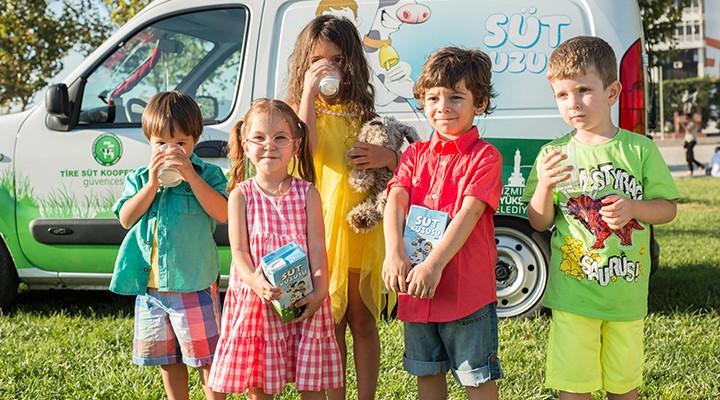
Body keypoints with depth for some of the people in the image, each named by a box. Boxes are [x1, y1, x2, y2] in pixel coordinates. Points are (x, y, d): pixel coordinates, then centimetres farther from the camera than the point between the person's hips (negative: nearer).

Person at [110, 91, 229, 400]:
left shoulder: (208, 174, -1)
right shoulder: (139, 178, 9)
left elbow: (221, 213, -17)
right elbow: (126, 218, -5)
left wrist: (191, 176, -21)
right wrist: (152, 184, -14)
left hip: (194, 283, -4)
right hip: (150, 283, 4)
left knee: (207, 355, 0)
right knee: (167, 358, 15)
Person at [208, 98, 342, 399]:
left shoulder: (307, 193, 3)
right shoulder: (241, 194, 2)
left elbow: (317, 246, 0)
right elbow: (239, 250, -4)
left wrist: (320, 290, -15)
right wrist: (255, 282, -23)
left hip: (303, 300, 1)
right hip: (255, 298, 0)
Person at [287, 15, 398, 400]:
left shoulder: (364, 113, 9)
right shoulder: (302, 110, 4)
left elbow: (403, 168, 11)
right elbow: (304, 146, -20)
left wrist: (388, 157, -11)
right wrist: (309, 91, -18)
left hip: (363, 227, 2)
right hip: (321, 230, -1)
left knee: (363, 321, 8)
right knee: (331, 324, 7)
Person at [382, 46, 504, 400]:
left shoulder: (484, 156, -6)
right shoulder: (415, 153, 10)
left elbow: (469, 213, -18)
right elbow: (395, 201, -5)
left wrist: (434, 264, -30)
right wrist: (394, 252, -24)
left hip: (467, 288, -5)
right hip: (415, 289, 5)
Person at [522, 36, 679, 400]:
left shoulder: (640, 149, -2)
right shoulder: (553, 155, -1)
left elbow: (668, 207, 3)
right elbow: (539, 223, 1)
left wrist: (633, 209, -17)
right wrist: (544, 186, -18)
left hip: (627, 292, 1)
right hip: (572, 292, 0)